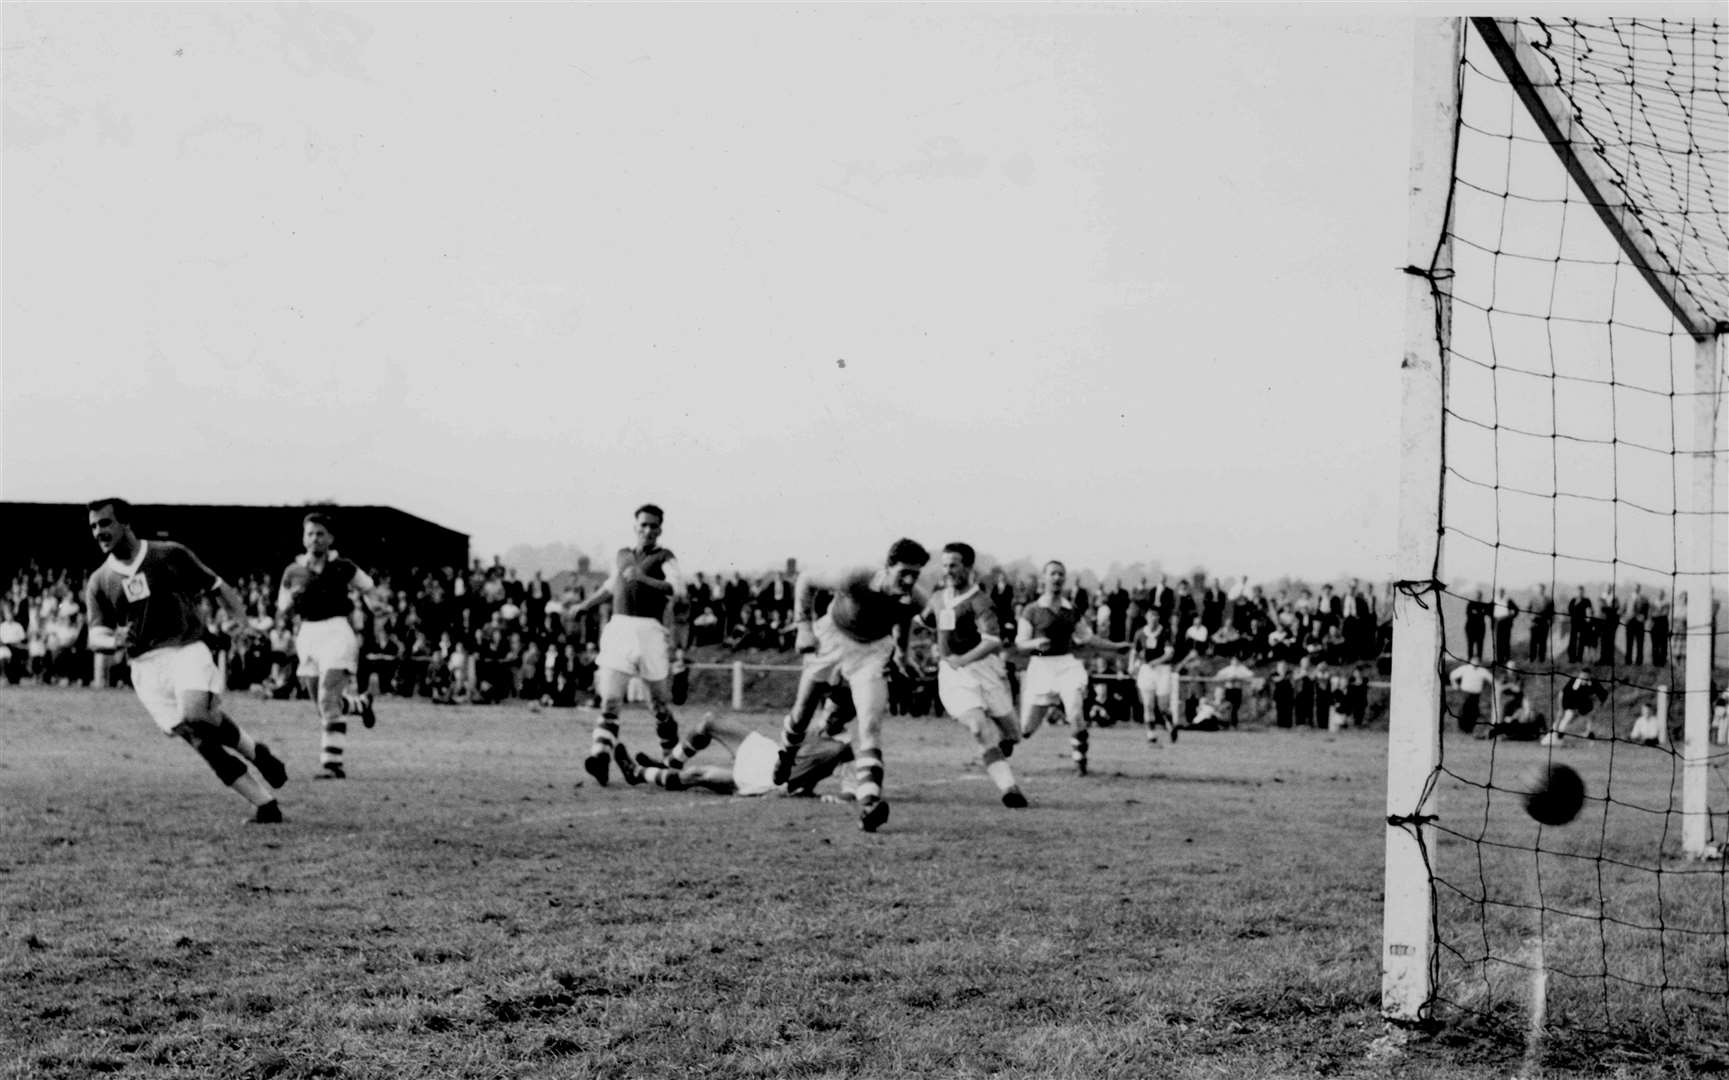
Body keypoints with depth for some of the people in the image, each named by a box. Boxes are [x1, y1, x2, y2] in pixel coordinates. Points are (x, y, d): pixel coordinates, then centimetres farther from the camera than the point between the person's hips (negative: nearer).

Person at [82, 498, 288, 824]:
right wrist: (116, 641, -17)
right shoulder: (98, 583, 10)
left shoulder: (169, 555, 4)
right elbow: (95, 637, 6)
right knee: (199, 739, -9)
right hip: (146, 667, 3)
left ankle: (256, 752, -5)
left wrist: (238, 616, -11)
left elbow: (218, 588, 8)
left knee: (197, 714, -31)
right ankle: (266, 804, -5)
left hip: (186, 650, -3)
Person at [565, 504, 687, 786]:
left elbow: (678, 589, -16)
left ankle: (671, 757, 21)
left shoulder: (664, 558, 2)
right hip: (619, 628, 4)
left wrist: (644, 578, -27)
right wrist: (585, 606, 41)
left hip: (650, 631, -3)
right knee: (610, 698, -11)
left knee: (660, 702, 6)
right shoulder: (622, 555, 18)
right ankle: (601, 755, -22)